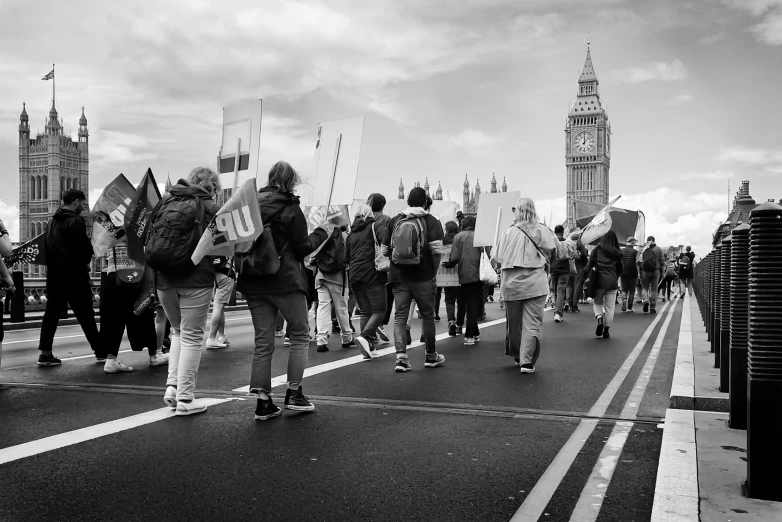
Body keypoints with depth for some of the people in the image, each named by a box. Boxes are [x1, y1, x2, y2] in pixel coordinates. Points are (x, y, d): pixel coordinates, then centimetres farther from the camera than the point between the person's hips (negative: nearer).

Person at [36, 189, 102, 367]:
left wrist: (53, 264, 15)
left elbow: (47, 246, 18)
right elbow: (85, 246, -15)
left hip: (54, 273, 8)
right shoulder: (75, 220, -11)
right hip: (73, 274, -7)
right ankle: (100, 352, 5)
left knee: (52, 312, 7)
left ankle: (45, 353, 2)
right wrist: (85, 262, 4)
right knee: (85, 314, -2)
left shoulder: (53, 221, 16)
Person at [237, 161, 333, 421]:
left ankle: (263, 402, 7)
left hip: (254, 282, 5)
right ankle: (294, 393, 9)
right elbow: (302, 249, -6)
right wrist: (322, 231, 5)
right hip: (285, 280, -5)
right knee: (300, 334, 11)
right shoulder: (290, 208, -8)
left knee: (263, 342, 9)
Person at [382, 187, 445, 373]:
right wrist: (434, 272, 0)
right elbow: (436, 250, -13)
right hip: (422, 276, -2)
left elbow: (385, 250, 9)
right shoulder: (431, 221, -2)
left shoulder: (394, 221, 8)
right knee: (428, 316, 11)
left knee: (400, 316, 4)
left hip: (398, 276, 2)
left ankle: (401, 356, -8)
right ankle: (431, 356, 23)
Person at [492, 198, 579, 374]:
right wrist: (571, 239, 30)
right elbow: (561, 252, 12)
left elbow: (497, 259, 0)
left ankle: (517, 356, 30)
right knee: (532, 323, 1)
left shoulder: (508, 233, -3)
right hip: (535, 284, -1)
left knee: (513, 323, 15)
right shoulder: (544, 231, 0)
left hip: (511, 285, 1)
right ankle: (527, 361, -6)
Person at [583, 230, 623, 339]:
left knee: (597, 302, 15)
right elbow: (620, 269, 8)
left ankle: (599, 319, -12)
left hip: (599, 280, -1)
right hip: (612, 281, 1)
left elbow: (590, 264, -3)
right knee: (610, 306, 7)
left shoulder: (597, 250, -2)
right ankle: (606, 329, 9)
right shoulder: (617, 253, 3)